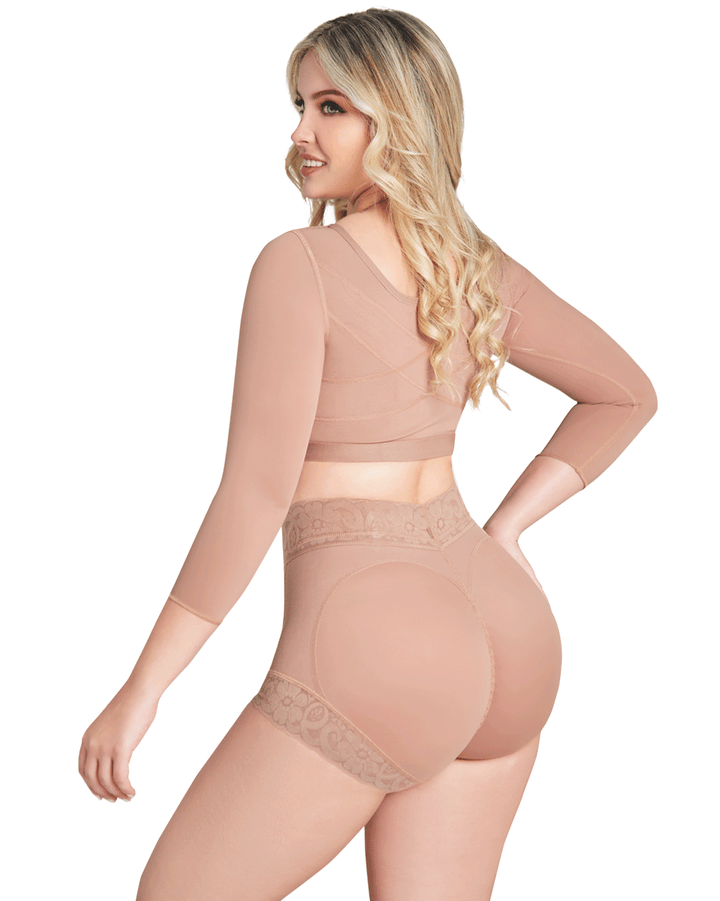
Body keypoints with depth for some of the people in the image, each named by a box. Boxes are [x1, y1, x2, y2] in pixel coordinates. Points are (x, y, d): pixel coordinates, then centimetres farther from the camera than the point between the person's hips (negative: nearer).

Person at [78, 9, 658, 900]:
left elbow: (254, 497, -17)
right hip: (499, 633, 7)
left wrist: (139, 690, -10)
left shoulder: (298, 265, -13)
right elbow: (626, 393, 19)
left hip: (373, 647, -7)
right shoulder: (481, 268, 8)